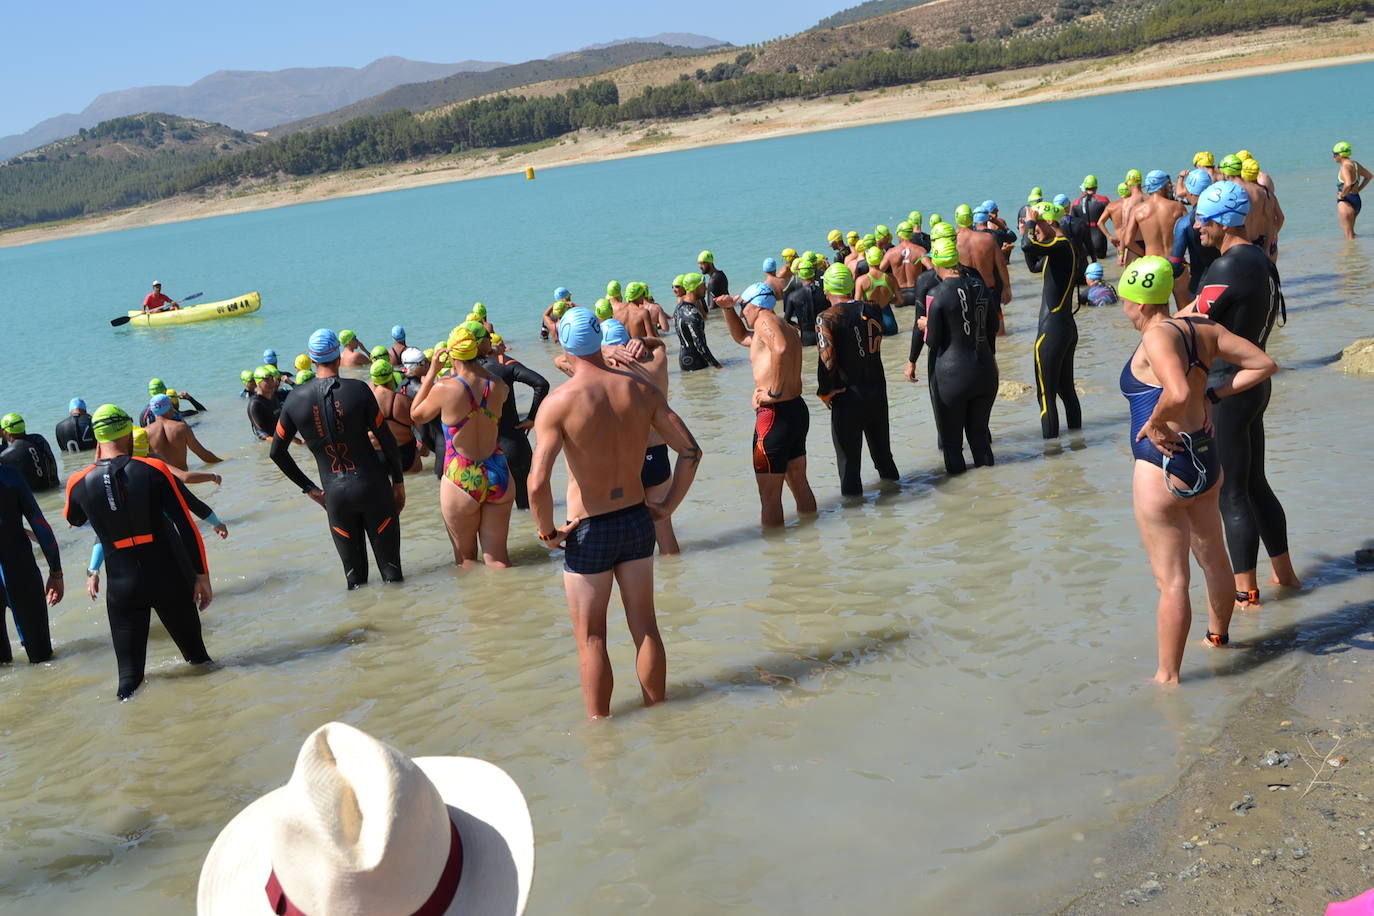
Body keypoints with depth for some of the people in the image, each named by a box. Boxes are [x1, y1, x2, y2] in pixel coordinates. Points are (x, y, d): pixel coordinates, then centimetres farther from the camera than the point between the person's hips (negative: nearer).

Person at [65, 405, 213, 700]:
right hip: (170, 580, -1)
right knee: (196, 655, 16)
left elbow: (73, 520, 21)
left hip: (123, 587, 1)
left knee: (129, 673, 6)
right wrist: (201, 575, -3)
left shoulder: (79, 483, -3)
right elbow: (187, 526, -11)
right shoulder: (154, 470, -10)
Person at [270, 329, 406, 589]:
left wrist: (309, 488, 15)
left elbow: (277, 452, 8)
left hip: (335, 493, 2)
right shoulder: (357, 390, -10)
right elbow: (387, 440, -6)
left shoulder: (296, 398, 0)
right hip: (372, 486, -2)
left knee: (354, 574, 13)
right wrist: (399, 481, 6)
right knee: (391, 568, 8)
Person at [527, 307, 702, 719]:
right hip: (637, 521, 4)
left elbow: (538, 483, -25)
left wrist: (548, 531, -10)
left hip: (589, 531, -4)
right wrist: (667, 506, 7)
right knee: (645, 627, 18)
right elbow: (690, 450, -2)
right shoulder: (640, 389, -4)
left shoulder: (559, 401, -17)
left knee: (590, 638, 11)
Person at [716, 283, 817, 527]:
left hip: (775, 414, -10)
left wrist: (774, 392, -25)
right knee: (799, 484, 20)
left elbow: (781, 349, -34)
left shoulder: (766, 321, -11)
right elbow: (741, 337, 34)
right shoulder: (788, 329, 18)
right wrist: (727, 310, 20)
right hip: (798, 409, 10)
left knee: (769, 495, -1)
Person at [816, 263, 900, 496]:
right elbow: (876, 346, 8)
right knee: (882, 451, 24)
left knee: (848, 457, 5)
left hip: (848, 397, -6)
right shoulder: (872, 310, 1)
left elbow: (827, 361, -23)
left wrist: (825, 391, -11)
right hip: (878, 392, 6)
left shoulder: (827, 318, -16)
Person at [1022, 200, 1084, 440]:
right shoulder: (1065, 247, 12)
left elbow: (1028, 246, -35)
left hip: (1052, 330, -10)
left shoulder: (1061, 245, -16)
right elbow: (1034, 266, 27)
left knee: (1046, 394, -4)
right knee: (1066, 389, 18)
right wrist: (1029, 229, 17)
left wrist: (1030, 222, -15)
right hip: (1068, 328, 10)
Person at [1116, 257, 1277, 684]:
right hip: (1206, 459, 9)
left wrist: (1154, 423, -18)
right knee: (1213, 558, 26)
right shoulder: (1203, 329, 4)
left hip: (1161, 468, -9)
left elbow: (1177, 393, -35)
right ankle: (1218, 635, 48)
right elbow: (1264, 364, 8)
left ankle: (1167, 676, 12)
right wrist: (1211, 394, 7)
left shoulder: (1157, 336, -19)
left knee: (1171, 580, 1)